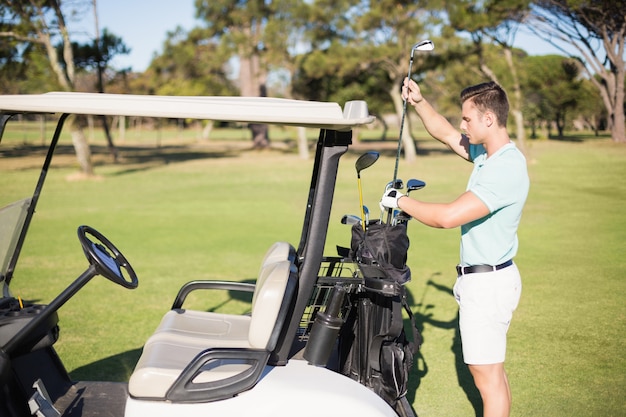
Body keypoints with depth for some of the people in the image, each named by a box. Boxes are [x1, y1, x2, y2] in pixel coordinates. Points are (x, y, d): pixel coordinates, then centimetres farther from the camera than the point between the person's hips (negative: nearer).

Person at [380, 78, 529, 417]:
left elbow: (447, 216, -29)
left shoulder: (506, 169, -24)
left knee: (487, 373, -1)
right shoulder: (487, 153, 6)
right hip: (481, 278, 10)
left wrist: (400, 201, -15)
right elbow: (443, 132, 21)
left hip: (488, 283, -10)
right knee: (490, 369, 19)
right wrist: (418, 102, 5)